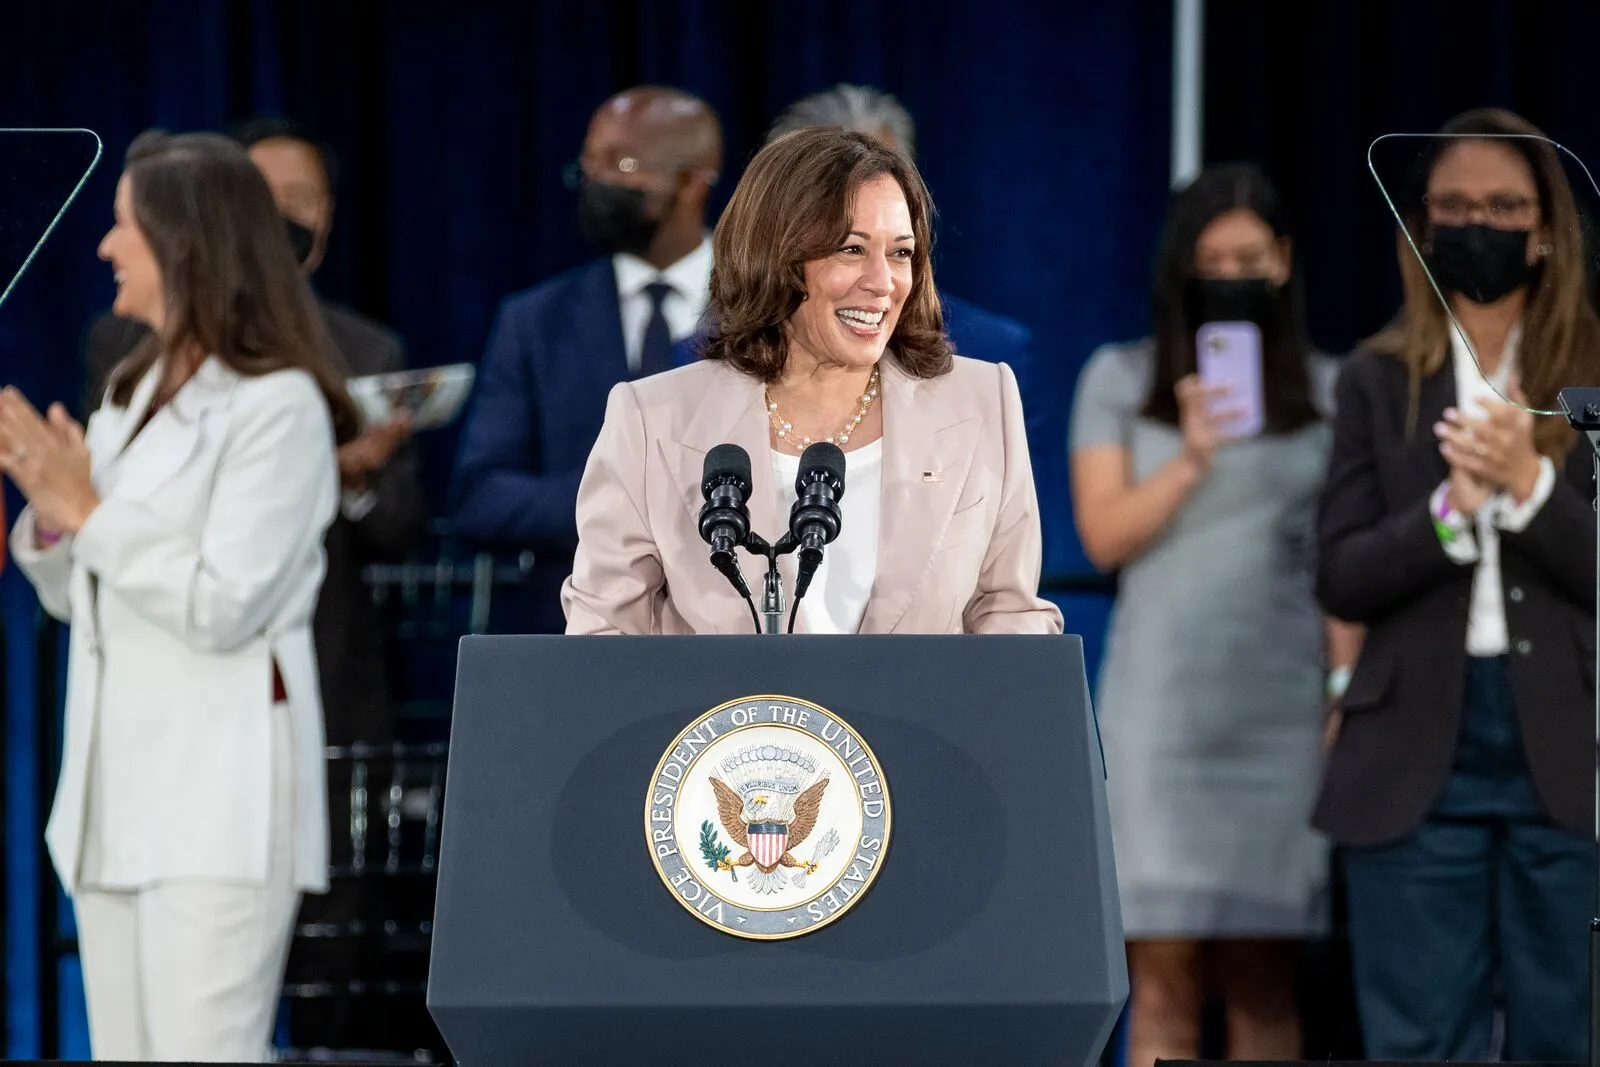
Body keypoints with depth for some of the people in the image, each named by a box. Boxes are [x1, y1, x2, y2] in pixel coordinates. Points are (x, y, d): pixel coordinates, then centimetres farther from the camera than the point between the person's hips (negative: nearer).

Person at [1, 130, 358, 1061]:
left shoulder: (278, 405, -10)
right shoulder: (136, 392, 15)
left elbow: (222, 606, -18)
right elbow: (77, 595, 18)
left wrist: (86, 510, -12)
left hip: (218, 793, -9)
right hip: (118, 784, 9)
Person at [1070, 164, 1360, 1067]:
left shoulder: (1325, 391, 9)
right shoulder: (1120, 379, 8)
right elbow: (1105, 535, 1)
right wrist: (1192, 459, -13)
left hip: (1281, 709, 1)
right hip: (1161, 709, -1)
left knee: (1264, 981, 1)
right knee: (1164, 975, -6)